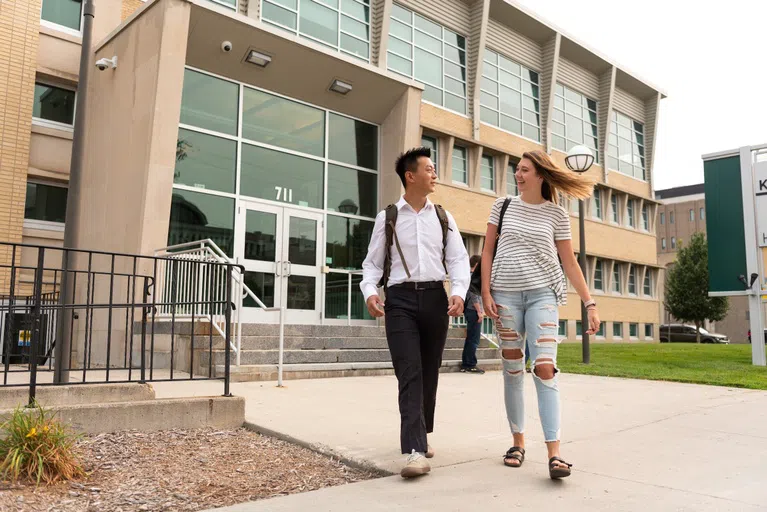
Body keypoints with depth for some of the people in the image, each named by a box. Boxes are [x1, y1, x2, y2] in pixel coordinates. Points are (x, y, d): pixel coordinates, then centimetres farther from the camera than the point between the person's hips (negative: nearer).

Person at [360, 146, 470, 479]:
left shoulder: (444, 217, 14)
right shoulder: (387, 218, 8)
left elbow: (458, 258, 6)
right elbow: (373, 262, 6)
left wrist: (459, 292, -12)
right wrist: (370, 291, -14)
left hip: (435, 297, 3)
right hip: (400, 299, -3)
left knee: (429, 373, 8)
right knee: (409, 374, -11)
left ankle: (420, 437, 25)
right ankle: (414, 450, -14)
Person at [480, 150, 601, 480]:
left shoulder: (556, 214, 4)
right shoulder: (503, 206, 7)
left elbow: (569, 261, 5)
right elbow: (487, 251, 8)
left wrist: (590, 304, 0)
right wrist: (485, 293, -2)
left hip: (542, 294, -2)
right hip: (505, 294, 2)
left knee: (545, 368, -12)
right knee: (512, 369, 5)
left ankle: (554, 453, -11)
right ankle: (518, 442, 17)